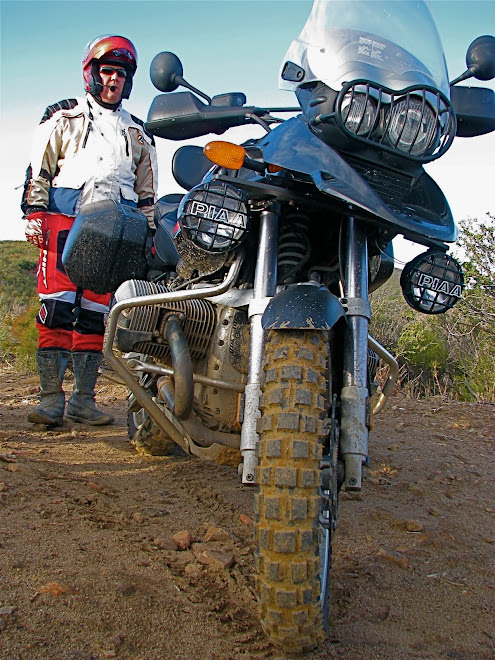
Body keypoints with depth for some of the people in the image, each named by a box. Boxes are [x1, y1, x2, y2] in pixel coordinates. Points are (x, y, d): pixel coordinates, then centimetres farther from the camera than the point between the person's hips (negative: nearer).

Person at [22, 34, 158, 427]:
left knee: (95, 316, 0)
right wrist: (35, 213, -4)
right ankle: (51, 398, -8)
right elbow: (39, 170, 9)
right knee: (57, 310, -12)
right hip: (64, 222, -2)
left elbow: (147, 192, 24)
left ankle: (83, 399, 4)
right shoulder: (64, 118, 16)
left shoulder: (138, 134, 25)